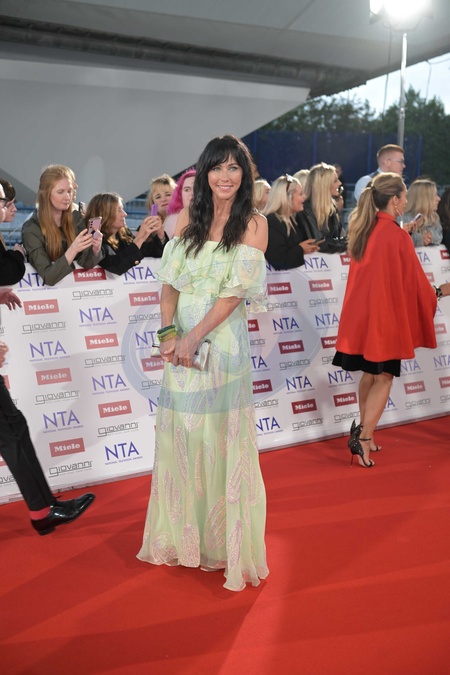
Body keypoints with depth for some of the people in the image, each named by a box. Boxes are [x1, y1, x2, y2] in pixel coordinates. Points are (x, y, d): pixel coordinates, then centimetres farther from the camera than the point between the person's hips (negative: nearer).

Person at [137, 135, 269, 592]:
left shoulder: (254, 223, -3)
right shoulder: (188, 219, 9)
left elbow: (235, 292, -10)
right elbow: (170, 281, 6)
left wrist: (193, 337, -14)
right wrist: (168, 332, -8)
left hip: (222, 340, -4)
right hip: (182, 339, 4)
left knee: (222, 438, 2)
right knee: (180, 433, 11)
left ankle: (227, 542, 19)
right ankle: (181, 534, 31)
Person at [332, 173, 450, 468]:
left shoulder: (362, 229, 6)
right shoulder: (397, 236, -15)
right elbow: (413, 281, -8)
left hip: (362, 314, 7)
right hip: (384, 316, -7)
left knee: (370, 374, 17)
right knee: (384, 378, 4)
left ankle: (364, 432, 22)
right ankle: (363, 437, -1)